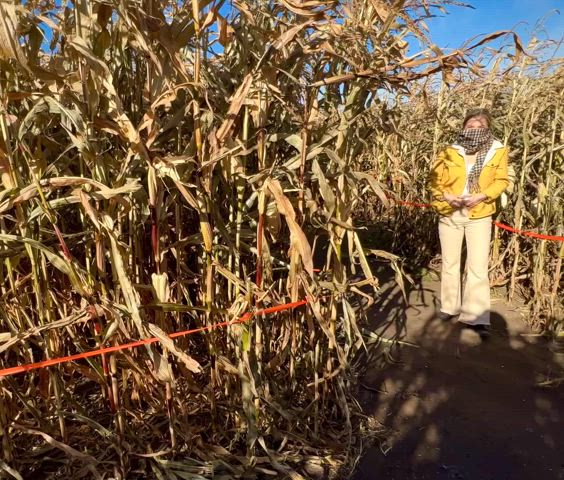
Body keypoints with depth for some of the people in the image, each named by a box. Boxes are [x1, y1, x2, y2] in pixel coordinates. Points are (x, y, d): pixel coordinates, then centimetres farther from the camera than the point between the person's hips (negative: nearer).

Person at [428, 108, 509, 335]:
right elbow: (434, 180, 1)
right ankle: (450, 306, 29)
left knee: (478, 267, -3)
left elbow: (501, 181, -1)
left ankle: (477, 317, 6)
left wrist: (481, 196, -18)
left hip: (479, 216, -1)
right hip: (449, 215, 1)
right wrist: (445, 196, -17)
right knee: (450, 264, 12)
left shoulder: (498, 151, -2)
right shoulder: (449, 152, -2)